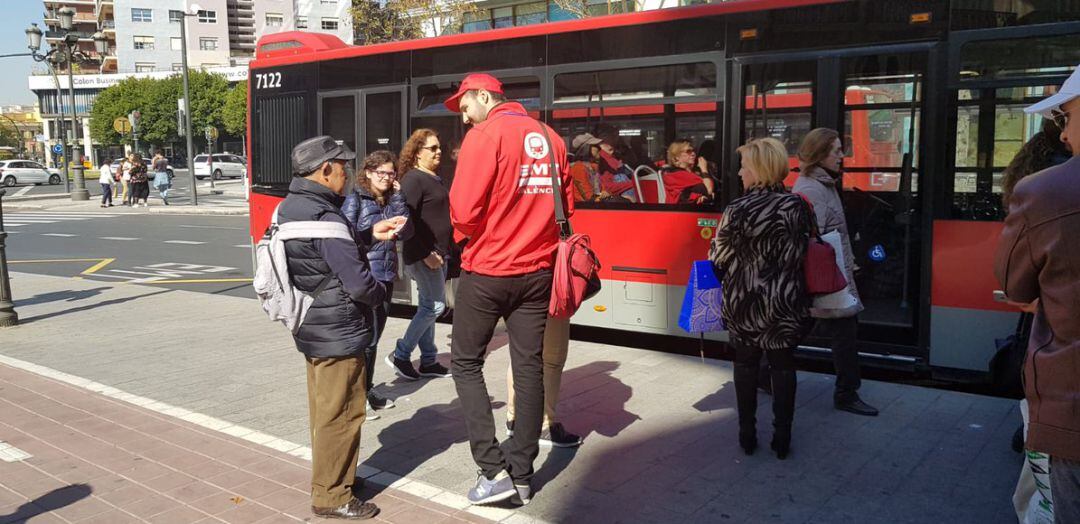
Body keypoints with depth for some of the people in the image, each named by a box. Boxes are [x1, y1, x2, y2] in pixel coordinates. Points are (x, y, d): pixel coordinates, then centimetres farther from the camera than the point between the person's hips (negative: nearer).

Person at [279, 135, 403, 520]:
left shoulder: (291, 207, 6)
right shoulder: (324, 218, -24)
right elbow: (359, 283, -25)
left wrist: (369, 236, 7)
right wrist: (382, 292, -4)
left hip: (311, 329, 10)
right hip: (338, 334, -10)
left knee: (324, 410, 21)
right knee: (341, 415, 2)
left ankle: (327, 477, 36)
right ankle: (332, 497, 13)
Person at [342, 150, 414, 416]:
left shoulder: (391, 201, 12)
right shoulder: (355, 199, -6)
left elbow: (406, 233, -1)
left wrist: (398, 197, -5)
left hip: (386, 277, 7)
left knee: (374, 336, 14)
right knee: (367, 337, -6)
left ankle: (367, 391, 26)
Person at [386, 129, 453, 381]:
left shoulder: (435, 179, 16)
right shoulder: (413, 179, -13)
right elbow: (407, 221, -20)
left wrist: (443, 252, 16)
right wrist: (426, 254, -21)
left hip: (437, 254, 9)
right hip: (423, 256, -9)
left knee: (428, 306, 12)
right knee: (435, 305, -7)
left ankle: (428, 361, 20)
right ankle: (400, 355, 3)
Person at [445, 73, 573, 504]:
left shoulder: (485, 134, -11)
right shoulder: (550, 138, 9)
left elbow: (465, 210, -17)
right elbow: (565, 205, 12)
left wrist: (463, 235, 3)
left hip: (487, 271, -6)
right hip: (536, 270, 6)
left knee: (466, 363, 9)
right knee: (529, 366, 10)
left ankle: (494, 469, 2)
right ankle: (522, 475, 17)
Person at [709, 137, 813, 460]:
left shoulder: (738, 209, -13)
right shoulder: (797, 206, -7)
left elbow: (719, 259, -8)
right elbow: (804, 254, -3)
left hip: (744, 301, -1)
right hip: (785, 302, 2)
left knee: (745, 363, 15)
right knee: (783, 364, 13)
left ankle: (747, 435, 21)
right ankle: (782, 438, 18)